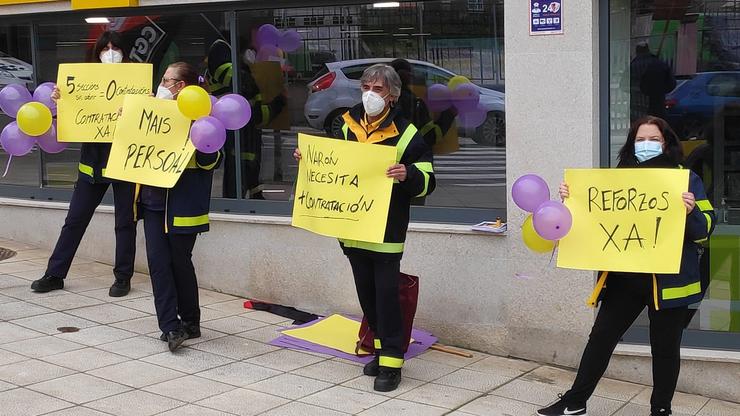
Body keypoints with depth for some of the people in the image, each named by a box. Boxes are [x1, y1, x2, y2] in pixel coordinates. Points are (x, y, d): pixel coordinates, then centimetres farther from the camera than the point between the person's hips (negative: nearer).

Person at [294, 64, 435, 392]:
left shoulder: (405, 133, -8)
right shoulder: (348, 125, 9)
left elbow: (427, 181, -10)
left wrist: (407, 174, -30)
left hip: (387, 230, -6)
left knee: (386, 294, -5)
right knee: (366, 292, 13)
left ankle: (391, 361, 1)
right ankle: (383, 348, 27)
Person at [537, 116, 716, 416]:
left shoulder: (685, 178, -3)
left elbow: (705, 228, -7)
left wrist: (692, 212, -28)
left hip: (668, 279, -3)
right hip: (625, 276, 4)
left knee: (665, 347, 8)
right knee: (601, 337, 9)